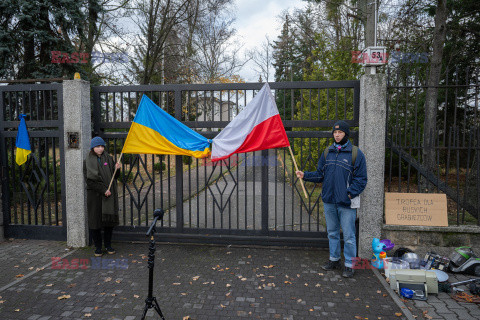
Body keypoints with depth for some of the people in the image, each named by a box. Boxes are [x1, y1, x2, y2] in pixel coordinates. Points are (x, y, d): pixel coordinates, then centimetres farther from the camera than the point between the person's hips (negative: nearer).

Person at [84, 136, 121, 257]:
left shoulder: (108, 159, 8)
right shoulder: (87, 162, -1)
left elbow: (114, 176, 11)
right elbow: (89, 180, -8)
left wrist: (116, 169, -10)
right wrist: (103, 190, -15)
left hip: (109, 194, 3)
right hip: (94, 195, -2)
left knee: (109, 220, 7)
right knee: (95, 221, 2)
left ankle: (108, 245, 21)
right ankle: (98, 247, 17)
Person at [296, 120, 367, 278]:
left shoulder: (356, 153, -5)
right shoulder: (327, 152, 8)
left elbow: (361, 179, -5)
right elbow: (320, 174, 11)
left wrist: (350, 193, -16)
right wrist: (305, 175, -3)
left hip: (346, 203, -5)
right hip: (329, 201, 5)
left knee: (348, 235, 2)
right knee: (332, 232, 17)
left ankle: (349, 265, 17)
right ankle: (334, 259, 32)